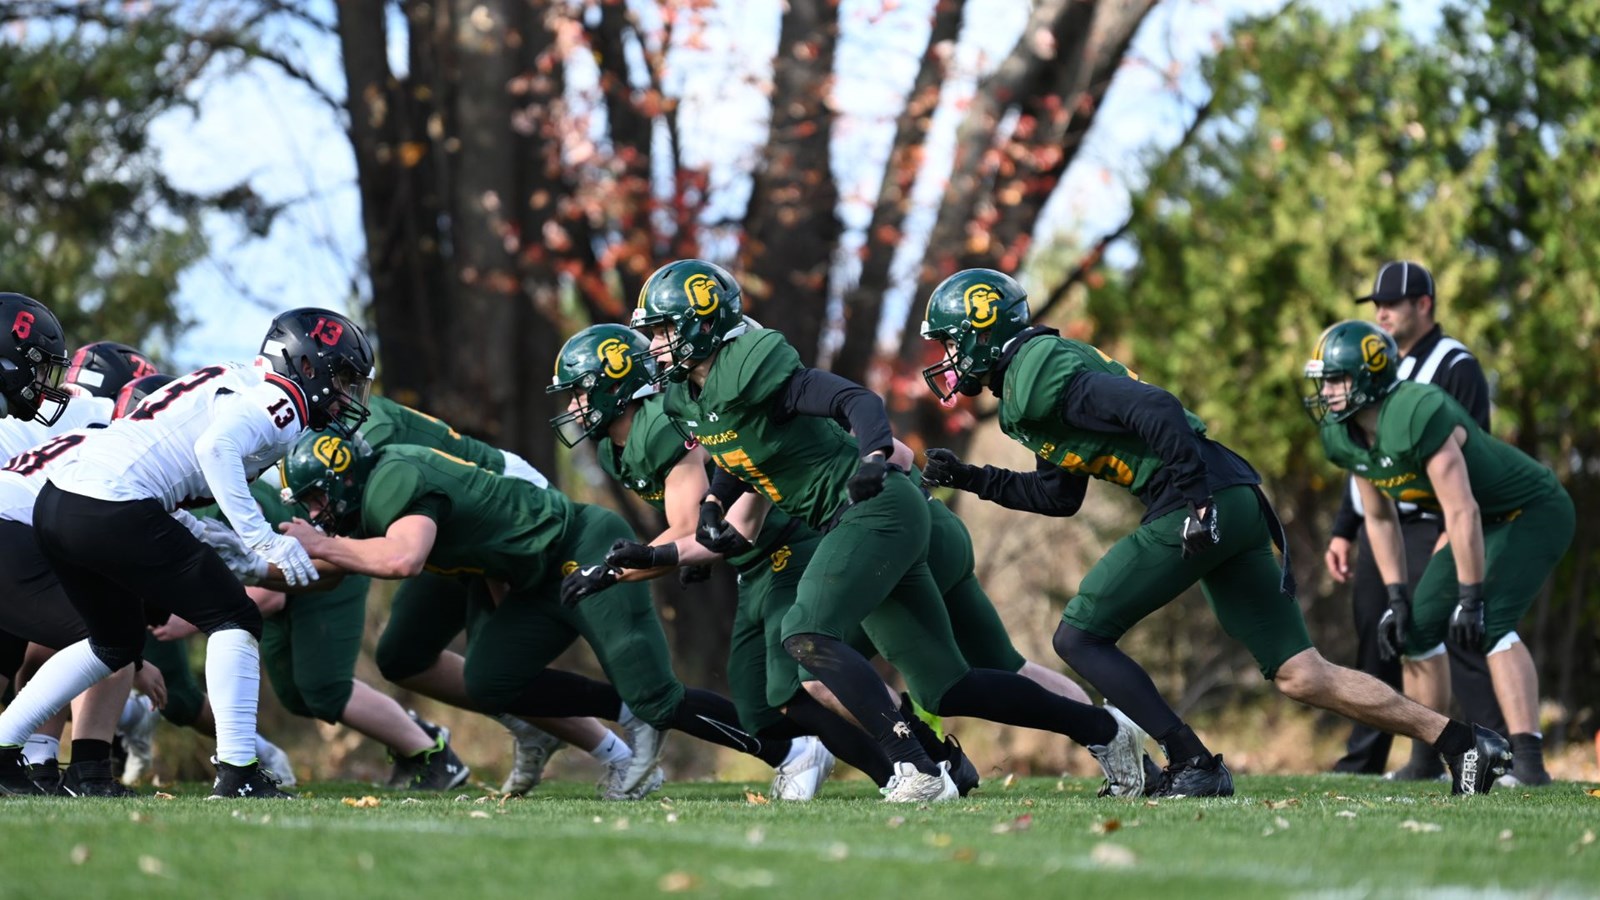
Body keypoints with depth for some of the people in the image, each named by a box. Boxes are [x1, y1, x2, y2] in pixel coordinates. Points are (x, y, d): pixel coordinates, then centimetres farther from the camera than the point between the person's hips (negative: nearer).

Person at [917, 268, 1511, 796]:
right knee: (1301, 676, 7)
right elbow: (1059, 496, 30)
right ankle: (1464, 742, 4)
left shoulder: (1038, 377, -9)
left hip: (1202, 506, -10)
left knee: (1079, 637, -2)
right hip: (1236, 509, 10)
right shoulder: (1031, 383, 22)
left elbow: (1156, 411, -20)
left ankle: (1195, 767, -6)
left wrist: (1196, 501, -23)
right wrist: (971, 479, 25)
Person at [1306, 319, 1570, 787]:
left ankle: (1528, 760, -30)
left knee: (1490, 624, -26)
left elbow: (1462, 512, -32)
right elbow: (1380, 518, 8)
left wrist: (1471, 598, -28)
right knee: (1418, 627, 4)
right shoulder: (1343, 437, -5)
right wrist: (1396, 595, 1)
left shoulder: (1419, 415, -33)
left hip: (1533, 512, -9)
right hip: (1484, 523, 9)